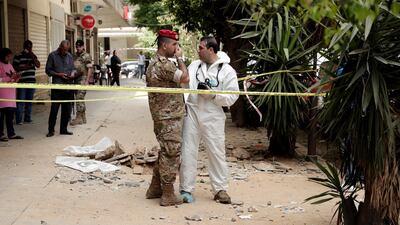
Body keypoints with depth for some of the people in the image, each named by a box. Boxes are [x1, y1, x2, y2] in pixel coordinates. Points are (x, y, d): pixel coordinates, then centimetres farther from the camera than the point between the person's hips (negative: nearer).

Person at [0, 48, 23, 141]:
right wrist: (9, 78, -22)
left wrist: (16, 78, 4)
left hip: (11, 92, 7)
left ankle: (11, 133, 12)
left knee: (11, 113, 7)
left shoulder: (9, 65, 19)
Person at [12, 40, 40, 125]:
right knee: (20, 101, -6)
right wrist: (24, 67, -13)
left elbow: (38, 65, 0)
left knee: (29, 101, 10)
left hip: (31, 81, 5)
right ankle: (18, 120, -4)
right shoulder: (18, 56, -1)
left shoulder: (33, 56, 14)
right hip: (22, 82, -5)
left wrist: (33, 56, -9)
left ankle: (28, 118, 19)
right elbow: (14, 67, -5)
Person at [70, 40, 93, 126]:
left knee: (79, 98, -10)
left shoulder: (86, 56, -5)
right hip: (76, 80, 8)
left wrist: (87, 81, -15)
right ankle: (83, 117, 18)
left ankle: (79, 118, -8)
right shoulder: (74, 56, 16)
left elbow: (89, 69, -9)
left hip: (83, 79, -8)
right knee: (80, 99, 11)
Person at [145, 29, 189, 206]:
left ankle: (155, 189, 27)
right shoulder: (164, 64, -18)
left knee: (165, 153, 19)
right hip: (169, 118, -11)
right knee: (171, 154, -4)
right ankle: (168, 196, 2)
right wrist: (179, 58, -12)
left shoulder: (155, 63, 16)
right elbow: (185, 78, -21)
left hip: (162, 116, 11)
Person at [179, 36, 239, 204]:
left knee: (217, 152, 4)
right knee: (188, 151, 4)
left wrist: (211, 94, -18)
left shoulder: (227, 71, -3)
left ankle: (220, 190, 16)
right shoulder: (194, 65, 9)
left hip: (212, 117, -3)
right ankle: (186, 189, 13)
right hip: (192, 113, 3)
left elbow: (232, 97, -8)